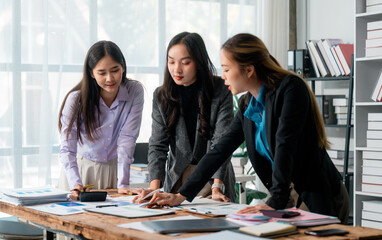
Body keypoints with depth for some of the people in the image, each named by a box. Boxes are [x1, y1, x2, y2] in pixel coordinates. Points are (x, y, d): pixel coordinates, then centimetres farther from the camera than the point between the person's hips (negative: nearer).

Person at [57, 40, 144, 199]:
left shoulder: (135, 92, -15)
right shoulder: (76, 99, -18)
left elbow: (127, 139, -16)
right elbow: (67, 148, -20)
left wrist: (123, 184, -23)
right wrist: (75, 183, -35)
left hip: (114, 169, 0)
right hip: (82, 167, 0)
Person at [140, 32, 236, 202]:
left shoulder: (221, 92, -9)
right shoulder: (161, 96, 1)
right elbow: (157, 144, -3)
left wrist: (216, 187, -26)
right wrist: (154, 186, -18)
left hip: (214, 176, -2)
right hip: (176, 178, 2)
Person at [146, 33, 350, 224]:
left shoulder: (291, 88, -14)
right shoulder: (248, 104, 8)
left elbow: (285, 146, -23)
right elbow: (220, 150, 9)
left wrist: (275, 203, -29)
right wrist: (181, 195, 5)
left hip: (321, 200, -6)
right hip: (289, 199, 7)